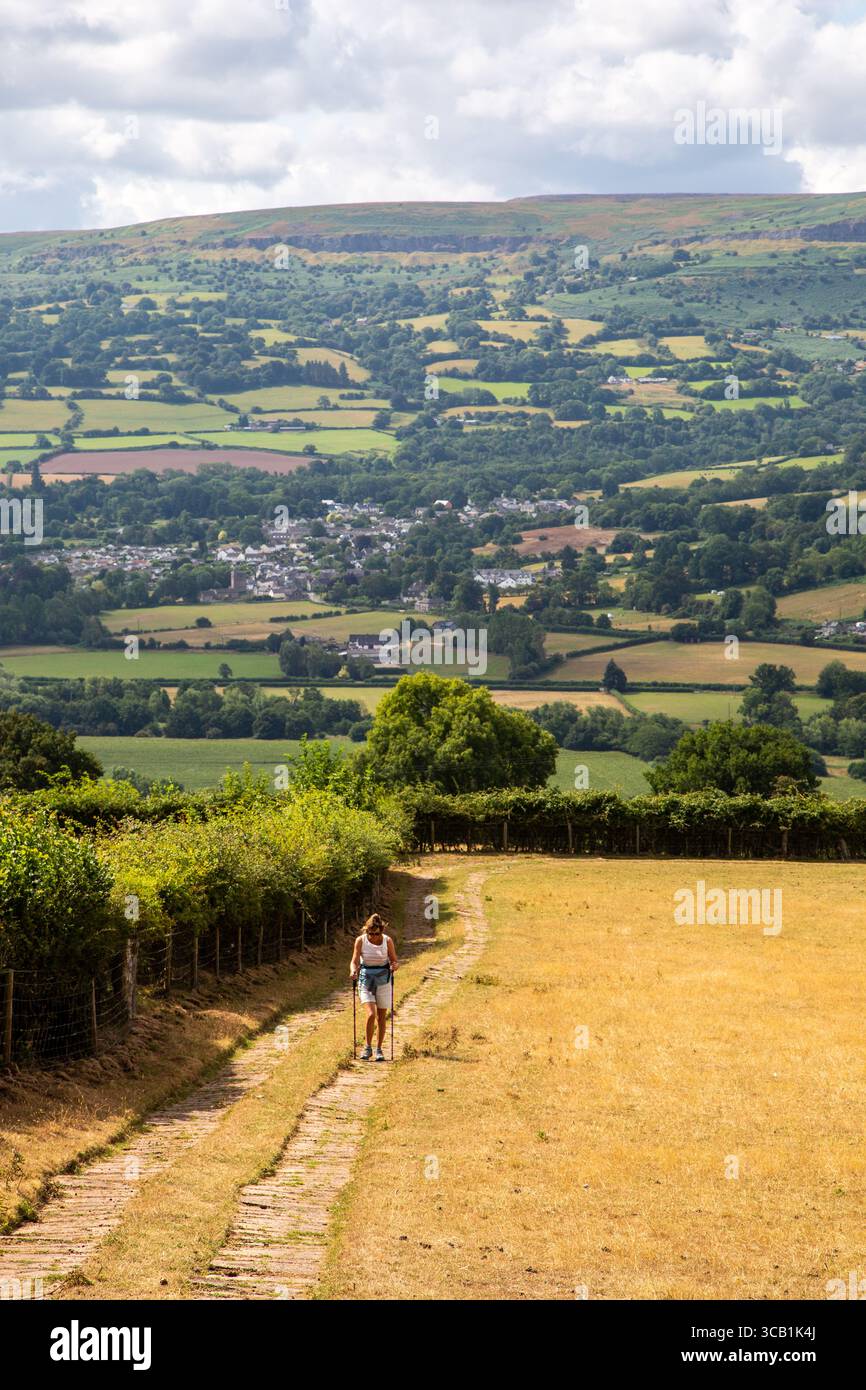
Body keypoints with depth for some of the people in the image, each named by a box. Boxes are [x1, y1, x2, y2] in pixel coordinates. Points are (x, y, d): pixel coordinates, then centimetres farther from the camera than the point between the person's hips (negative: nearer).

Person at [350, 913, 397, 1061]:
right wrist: (353, 971, -27)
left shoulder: (387, 941, -5)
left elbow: (394, 961, 1)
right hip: (366, 980, -1)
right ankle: (368, 1047, -2)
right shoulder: (360, 940, -6)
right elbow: (355, 961, -6)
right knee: (371, 1014, -18)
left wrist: (393, 967, -22)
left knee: (381, 1018, 5)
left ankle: (379, 1050, 19)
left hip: (383, 980, 1)